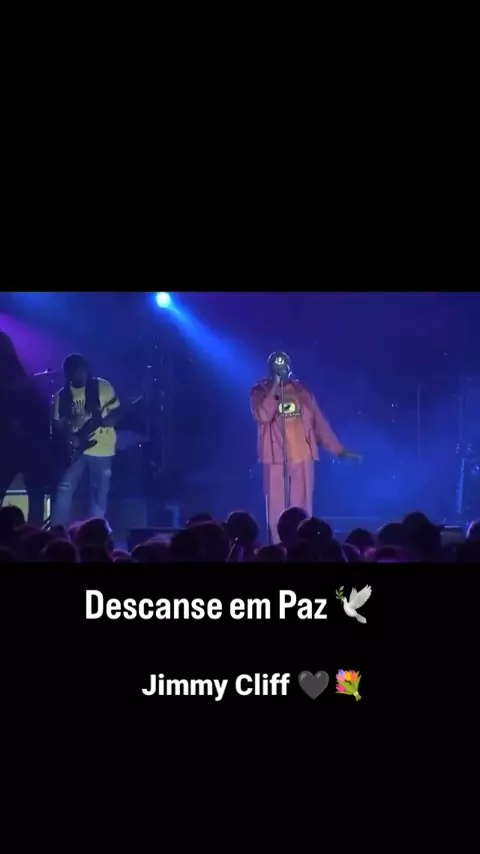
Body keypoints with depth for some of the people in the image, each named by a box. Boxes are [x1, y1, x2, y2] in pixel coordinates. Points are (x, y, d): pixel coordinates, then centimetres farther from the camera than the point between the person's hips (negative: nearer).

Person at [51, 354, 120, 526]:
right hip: (75, 449, 2)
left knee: (99, 496, 3)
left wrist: (103, 421, -22)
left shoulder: (102, 387, -4)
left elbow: (117, 413, -2)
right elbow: (57, 424, 8)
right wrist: (68, 437, -12)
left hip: (102, 450, -1)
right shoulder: (62, 395, 4)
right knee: (64, 489, -8)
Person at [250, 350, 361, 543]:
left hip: (302, 455, 2)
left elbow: (318, 421, 10)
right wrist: (274, 389, -18)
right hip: (275, 456, -2)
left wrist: (338, 449, 6)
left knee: (302, 509, 4)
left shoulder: (302, 390, 10)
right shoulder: (260, 391, 2)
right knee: (276, 509, -1)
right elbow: (262, 417, -18)